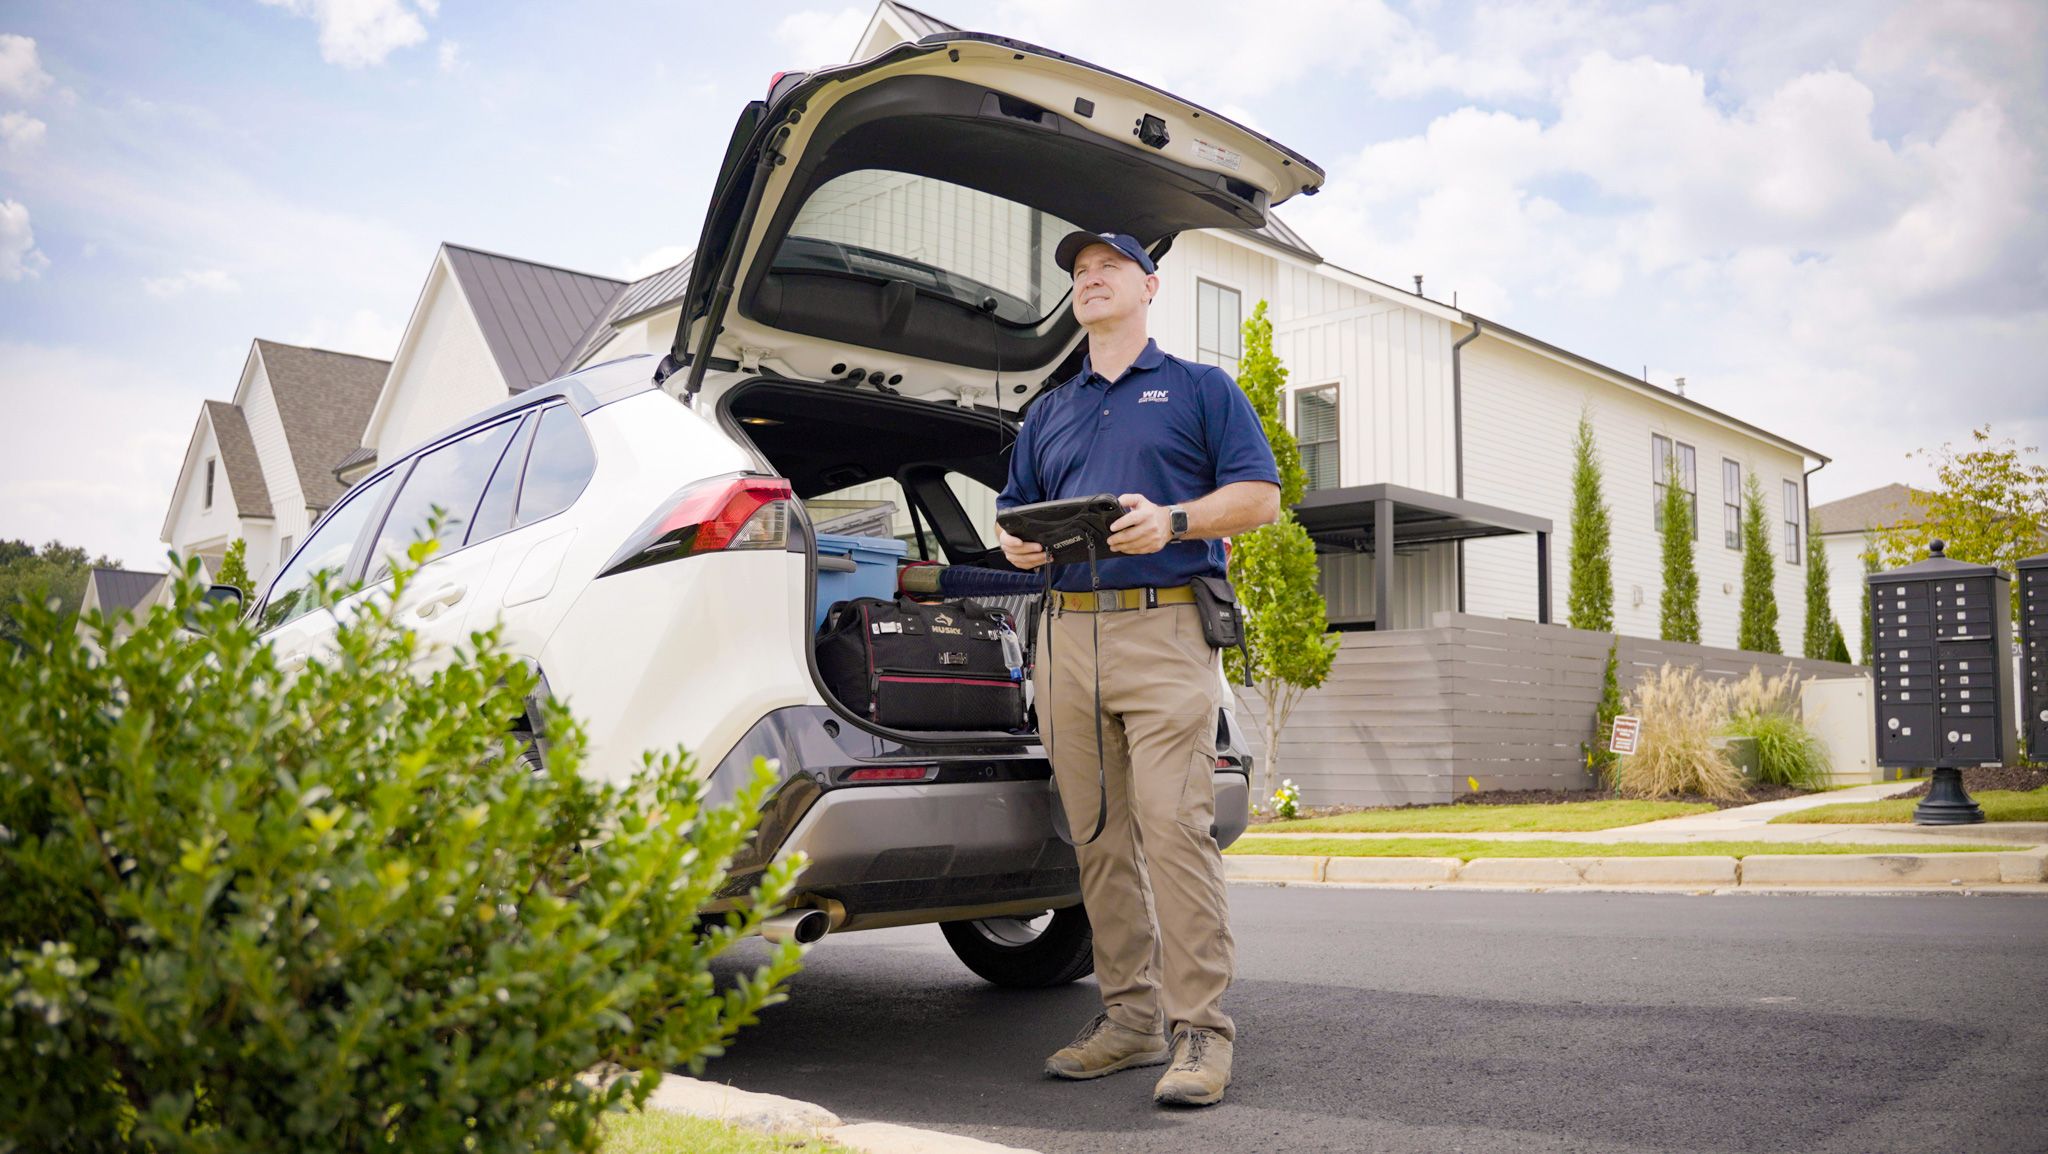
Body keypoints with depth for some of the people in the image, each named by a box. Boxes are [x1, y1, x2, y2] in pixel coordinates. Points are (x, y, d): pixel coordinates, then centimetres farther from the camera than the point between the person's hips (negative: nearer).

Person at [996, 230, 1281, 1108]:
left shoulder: (1201, 388, 12)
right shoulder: (1047, 413, 25)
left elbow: (1258, 497, 3)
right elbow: (1012, 510, 26)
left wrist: (1175, 520, -14)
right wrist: (1017, 542, 1)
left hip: (1167, 630, -5)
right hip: (1067, 635, 5)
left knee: (1177, 828, -12)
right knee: (1099, 840, 4)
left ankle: (1201, 1029, -7)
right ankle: (1130, 1016, 12)